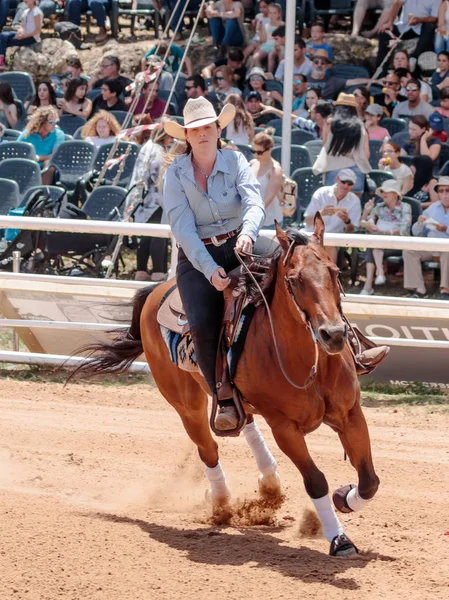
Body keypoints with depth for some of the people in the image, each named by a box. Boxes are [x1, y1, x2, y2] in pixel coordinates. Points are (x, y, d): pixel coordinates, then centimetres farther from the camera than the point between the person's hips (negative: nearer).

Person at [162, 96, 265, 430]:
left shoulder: (235, 162, 1)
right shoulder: (176, 174, -2)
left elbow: (254, 202, -15)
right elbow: (183, 228, -10)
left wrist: (248, 232, -38)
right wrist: (210, 270, -24)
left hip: (238, 247, 2)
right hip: (196, 257, -1)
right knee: (202, 322, -25)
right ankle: (226, 401, -14)